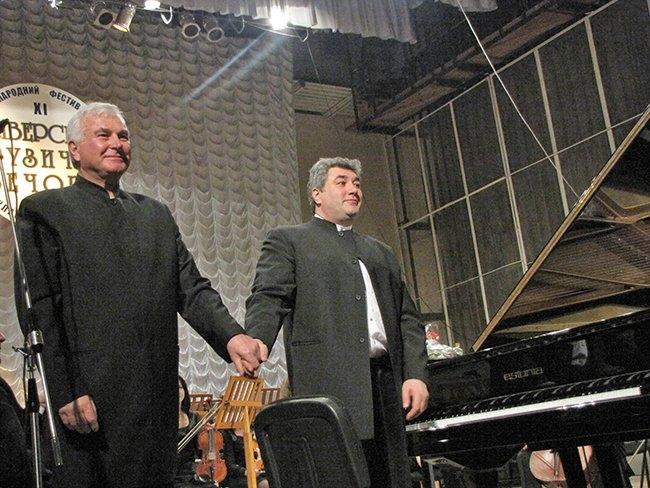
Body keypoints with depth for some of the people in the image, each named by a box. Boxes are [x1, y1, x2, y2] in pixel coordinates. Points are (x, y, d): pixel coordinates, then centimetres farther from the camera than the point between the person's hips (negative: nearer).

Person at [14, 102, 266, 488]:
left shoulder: (157, 215, 18)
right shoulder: (44, 210, 3)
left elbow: (192, 289, 10)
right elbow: (38, 309, -5)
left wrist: (231, 336, -9)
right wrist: (66, 393, -13)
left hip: (157, 403, 5)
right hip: (86, 401, -4)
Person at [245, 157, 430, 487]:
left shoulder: (381, 253, 28)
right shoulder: (288, 241, 11)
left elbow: (406, 317, 21)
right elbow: (268, 299, -4)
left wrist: (415, 374, 6)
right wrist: (256, 342, -25)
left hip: (387, 383, 6)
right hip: (330, 386, -6)